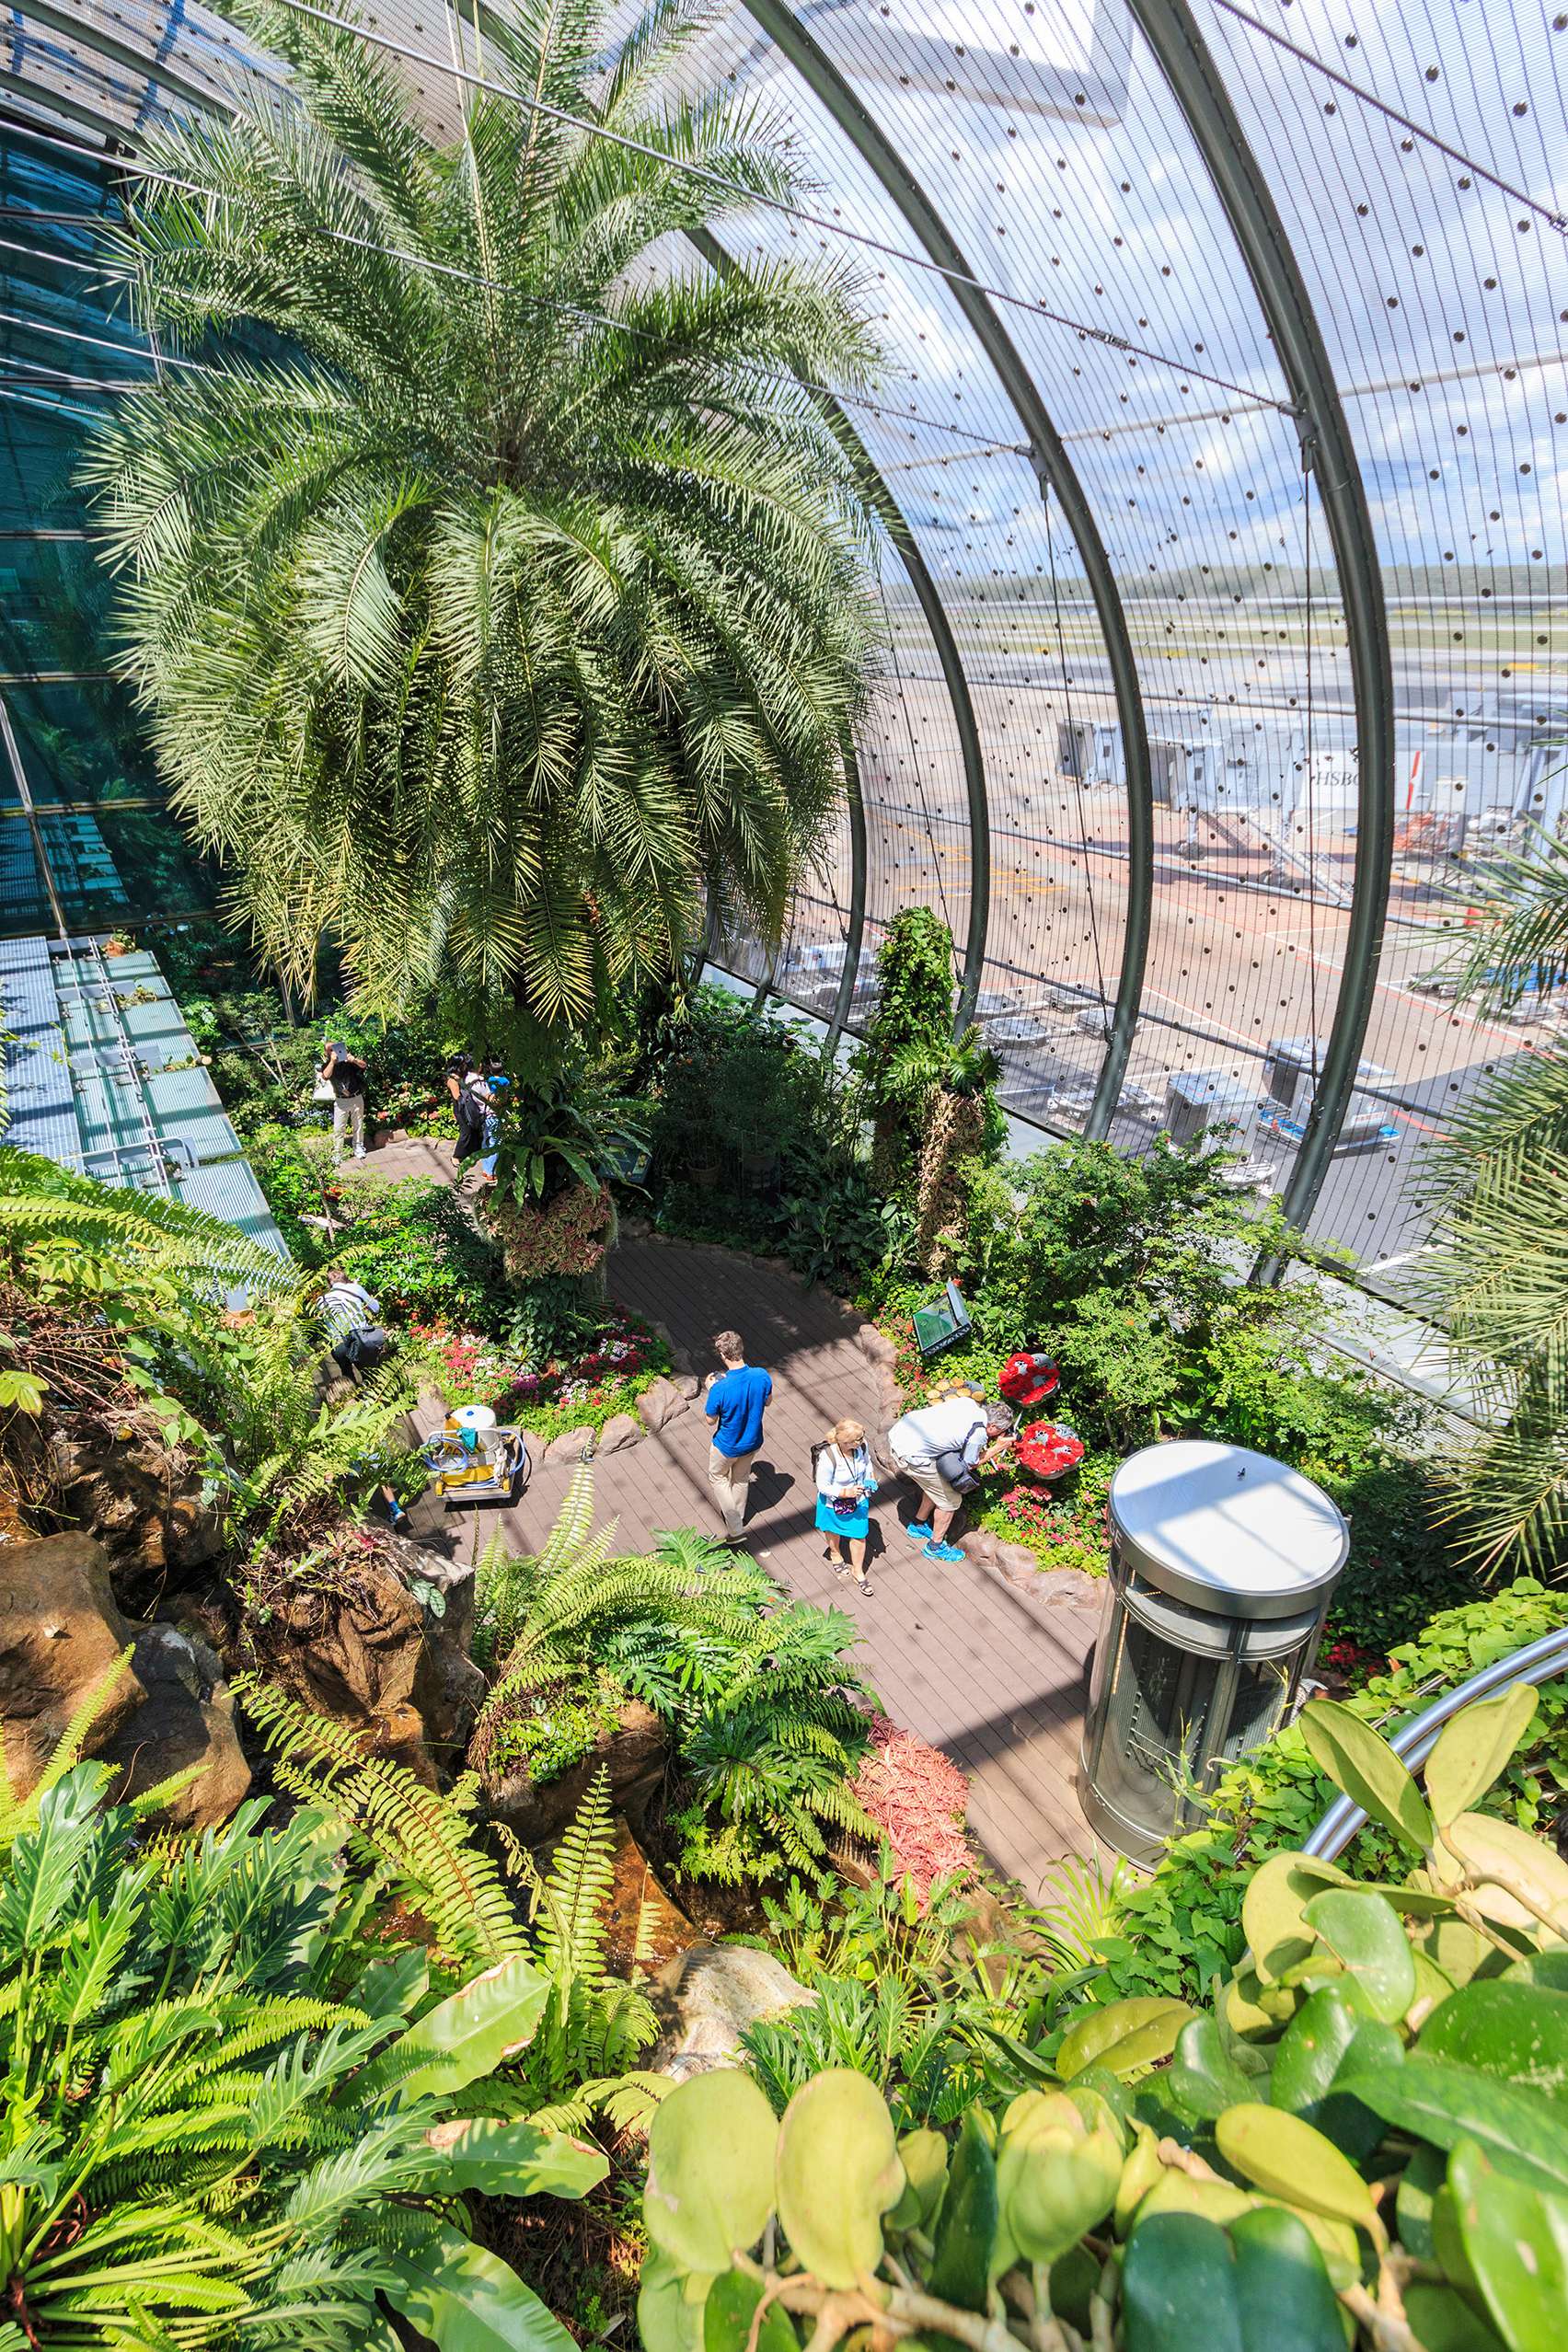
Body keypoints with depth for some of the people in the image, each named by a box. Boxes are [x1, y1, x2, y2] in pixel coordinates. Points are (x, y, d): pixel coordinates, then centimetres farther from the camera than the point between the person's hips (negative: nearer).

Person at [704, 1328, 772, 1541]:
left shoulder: (720, 1389, -36)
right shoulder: (762, 1376, -24)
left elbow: (711, 1419, -18)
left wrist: (711, 1389, -6)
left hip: (727, 1446, -4)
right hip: (752, 1442, 4)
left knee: (717, 1477, 26)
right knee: (741, 1479, 30)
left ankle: (734, 1528, 24)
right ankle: (737, 1518, 54)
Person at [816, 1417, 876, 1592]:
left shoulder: (862, 1446, -24)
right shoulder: (827, 1458, -40)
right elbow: (823, 1486, -25)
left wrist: (870, 1478, -12)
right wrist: (846, 1493, -34)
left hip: (858, 1500, 3)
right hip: (834, 1502, -3)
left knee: (859, 1535, 13)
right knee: (834, 1530, 27)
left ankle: (858, 1572, 38)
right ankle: (835, 1553, 61)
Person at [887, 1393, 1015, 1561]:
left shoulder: (968, 1402, 1)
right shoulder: (978, 1435, -17)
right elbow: (969, 1465, -1)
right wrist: (997, 1448, 6)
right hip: (910, 1456, -9)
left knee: (937, 1483, 27)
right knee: (951, 1499, 6)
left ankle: (917, 1527, 44)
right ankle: (935, 1547, 23)